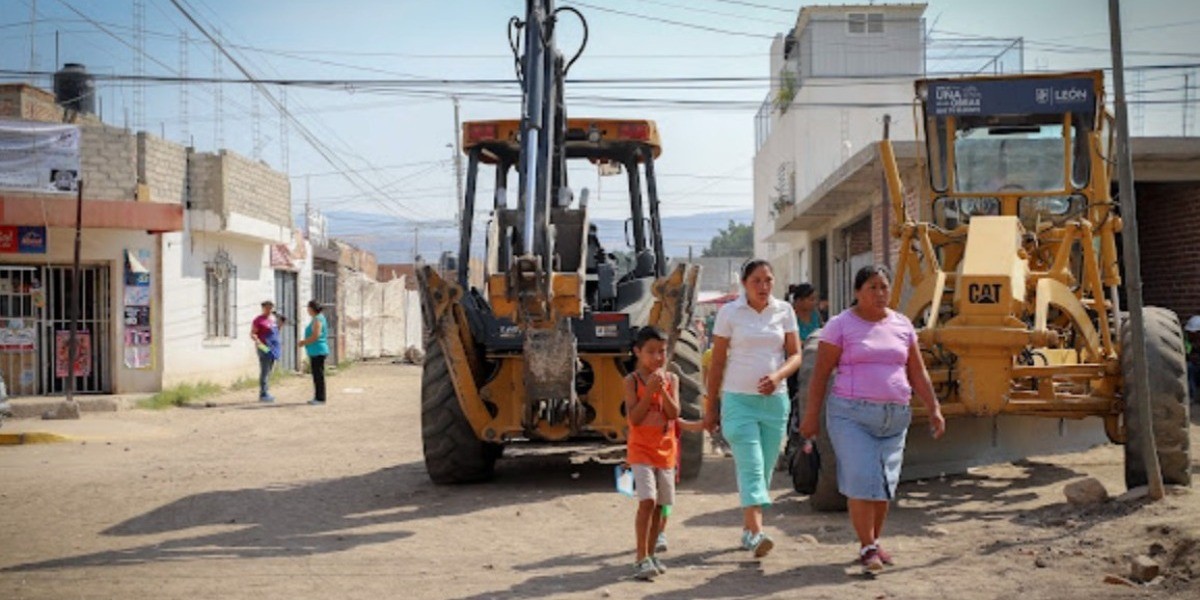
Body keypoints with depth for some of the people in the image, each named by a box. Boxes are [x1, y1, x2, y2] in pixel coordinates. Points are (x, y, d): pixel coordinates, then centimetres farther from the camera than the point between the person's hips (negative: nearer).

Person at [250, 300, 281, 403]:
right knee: (264, 371, -9)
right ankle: (263, 394, -8)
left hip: (273, 348, 8)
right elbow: (252, 334, -11)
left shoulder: (273, 319, 15)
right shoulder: (259, 320, -7)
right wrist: (258, 342, -26)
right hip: (264, 348, -8)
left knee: (269, 371, 10)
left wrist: (280, 325, 10)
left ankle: (266, 393, 15)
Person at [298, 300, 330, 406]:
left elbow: (315, 336, -21)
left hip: (318, 352, -10)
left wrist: (303, 342, -11)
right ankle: (317, 397, 18)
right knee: (316, 375, 13)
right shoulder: (316, 319, 16)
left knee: (319, 375, -7)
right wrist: (304, 342, 16)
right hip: (315, 352, 10)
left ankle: (321, 399, -4)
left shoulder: (318, 319, -15)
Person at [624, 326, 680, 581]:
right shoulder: (632, 381, -5)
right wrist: (650, 390, -19)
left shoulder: (671, 379, 5)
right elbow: (634, 418, -13)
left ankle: (650, 555, 23)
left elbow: (674, 413, -6)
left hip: (665, 450, 4)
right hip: (641, 449, -4)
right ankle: (642, 559, -13)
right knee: (647, 501, -16)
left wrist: (663, 390, -18)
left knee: (660, 505, 10)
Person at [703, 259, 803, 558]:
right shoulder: (729, 312, -1)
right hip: (738, 399, -3)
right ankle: (756, 533, -23)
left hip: (775, 399, 3)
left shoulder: (784, 311, 6)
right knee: (751, 466, -14)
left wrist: (778, 376, -16)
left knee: (765, 468, 6)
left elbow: (795, 355, 5)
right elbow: (717, 362, 2)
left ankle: (747, 529, 19)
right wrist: (711, 406, 2)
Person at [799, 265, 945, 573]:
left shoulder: (902, 325, 10)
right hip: (851, 414, -4)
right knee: (861, 480, -11)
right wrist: (811, 416, -7)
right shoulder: (840, 325, -2)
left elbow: (917, 373, 13)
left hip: (894, 417, 4)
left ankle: (875, 542, 22)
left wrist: (934, 409, 6)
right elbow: (820, 373, -3)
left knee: (884, 484, 8)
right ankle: (867, 548, -3)